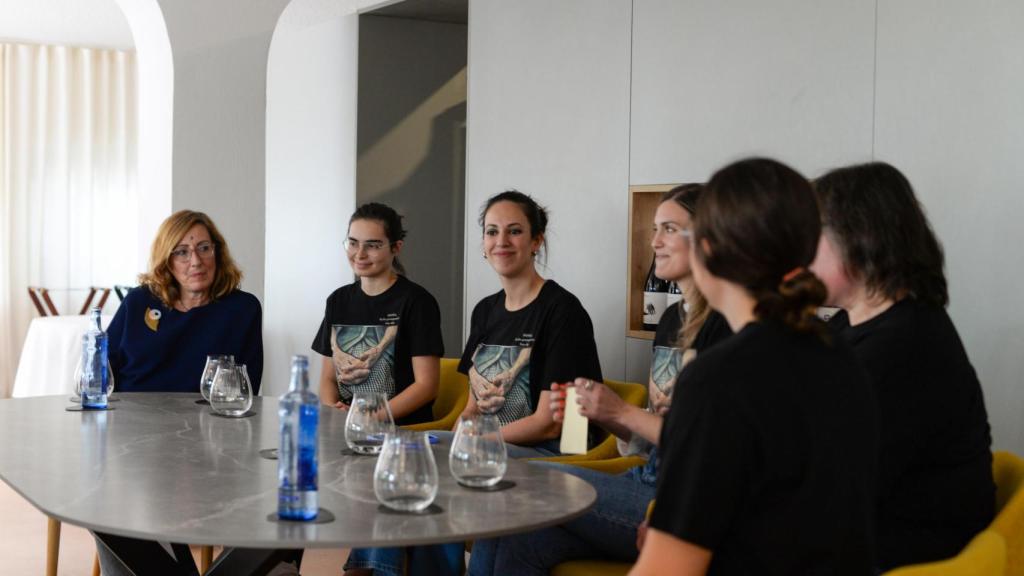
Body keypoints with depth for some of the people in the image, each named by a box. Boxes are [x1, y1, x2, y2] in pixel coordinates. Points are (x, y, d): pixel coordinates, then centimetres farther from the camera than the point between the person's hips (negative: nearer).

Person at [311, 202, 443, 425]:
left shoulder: (416, 301, -4)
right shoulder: (338, 300, 14)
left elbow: (426, 385, -8)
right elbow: (328, 377, 17)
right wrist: (332, 411, -5)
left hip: (404, 428, -4)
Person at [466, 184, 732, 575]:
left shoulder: (725, 325, -11)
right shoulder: (671, 319, 16)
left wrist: (622, 412, -13)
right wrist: (598, 411, 1)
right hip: (645, 485, 7)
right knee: (519, 540, -14)